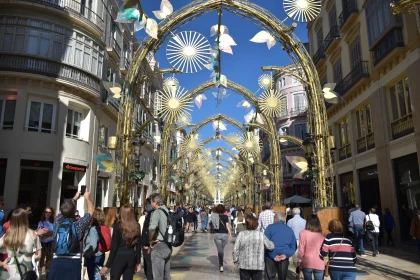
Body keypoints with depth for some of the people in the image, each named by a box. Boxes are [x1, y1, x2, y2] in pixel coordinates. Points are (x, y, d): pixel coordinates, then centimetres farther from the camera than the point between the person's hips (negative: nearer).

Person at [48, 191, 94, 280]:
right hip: (73, 263, -3)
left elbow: (64, 210, 25)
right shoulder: (79, 224, -6)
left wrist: (75, 198, 36)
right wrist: (87, 198, 25)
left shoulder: (57, 222, 4)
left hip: (57, 262, 4)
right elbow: (91, 210, 8)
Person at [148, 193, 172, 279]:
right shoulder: (168, 212, 9)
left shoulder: (157, 212, -16)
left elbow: (152, 228, -32)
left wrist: (150, 240, -16)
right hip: (168, 246, 8)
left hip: (158, 246, -8)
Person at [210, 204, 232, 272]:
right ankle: (220, 263, 30)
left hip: (217, 234, 0)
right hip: (224, 234, 0)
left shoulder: (214, 216, -2)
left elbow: (212, 225, 5)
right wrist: (230, 234, -7)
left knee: (220, 250, 2)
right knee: (222, 249, 18)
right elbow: (227, 226, -10)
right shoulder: (225, 217, -5)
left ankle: (221, 265, -8)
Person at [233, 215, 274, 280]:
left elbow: (236, 249, -7)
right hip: (258, 265, 0)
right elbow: (270, 246, -2)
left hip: (244, 265, 0)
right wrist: (271, 243, 20)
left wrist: (236, 260, 7)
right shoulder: (261, 235, -9)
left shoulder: (241, 234, -8)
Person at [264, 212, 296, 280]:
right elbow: (293, 246, 7)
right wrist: (286, 255, -6)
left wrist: (273, 255, -11)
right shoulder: (290, 230, 13)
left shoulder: (270, 227, 0)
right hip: (284, 258, 3)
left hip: (271, 257, -3)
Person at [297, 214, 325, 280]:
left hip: (307, 263, -1)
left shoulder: (303, 233, -9)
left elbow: (301, 250, -6)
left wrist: (299, 259, 10)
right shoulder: (321, 235, -3)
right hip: (319, 264, 1)